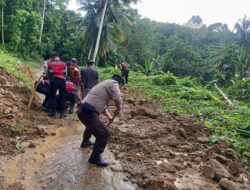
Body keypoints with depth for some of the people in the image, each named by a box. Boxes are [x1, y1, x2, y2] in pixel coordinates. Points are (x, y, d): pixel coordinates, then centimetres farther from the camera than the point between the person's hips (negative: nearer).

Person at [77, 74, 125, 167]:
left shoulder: (106, 84, 26)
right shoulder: (113, 83, -3)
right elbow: (118, 99, -18)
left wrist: (109, 116, 34)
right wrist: (118, 109, 2)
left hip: (82, 110, 10)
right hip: (88, 112, -10)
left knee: (91, 125, 38)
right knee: (103, 134, -4)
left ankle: (85, 142, 60)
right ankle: (95, 158, 9)